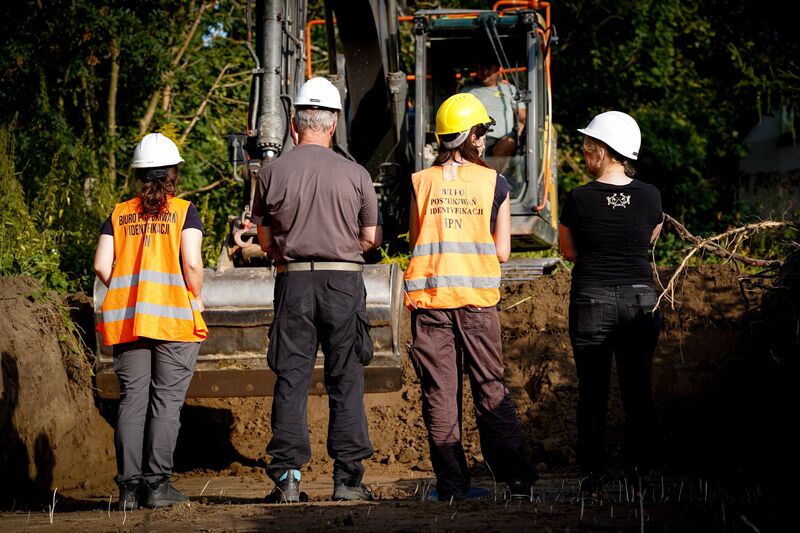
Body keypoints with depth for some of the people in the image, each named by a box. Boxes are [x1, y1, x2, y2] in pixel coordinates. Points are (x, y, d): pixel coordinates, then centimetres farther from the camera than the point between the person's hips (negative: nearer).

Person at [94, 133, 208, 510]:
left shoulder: (119, 215, 10)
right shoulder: (184, 211, 0)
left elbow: (102, 265, 2)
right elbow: (192, 262, -11)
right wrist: (196, 298, 5)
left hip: (125, 320, 3)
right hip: (174, 318, -3)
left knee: (131, 399, 5)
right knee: (167, 401, 0)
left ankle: (129, 486, 2)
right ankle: (157, 483, -5)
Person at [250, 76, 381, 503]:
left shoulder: (272, 173, 0)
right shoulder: (355, 175, -2)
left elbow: (265, 241, 6)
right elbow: (372, 238, 4)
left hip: (293, 281, 1)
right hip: (344, 282, -1)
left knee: (291, 380, 4)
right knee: (346, 381, 5)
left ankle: (287, 478, 1)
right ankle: (347, 478, 4)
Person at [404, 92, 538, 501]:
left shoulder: (420, 183, 3)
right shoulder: (494, 183, 0)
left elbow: (414, 244, 7)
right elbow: (502, 252, 1)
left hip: (428, 299, 1)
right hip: (477, 299, -1)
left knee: (439, 395, 5)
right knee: (491, 391, 8)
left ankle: (453, 485, 4)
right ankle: (518, 481, 7)